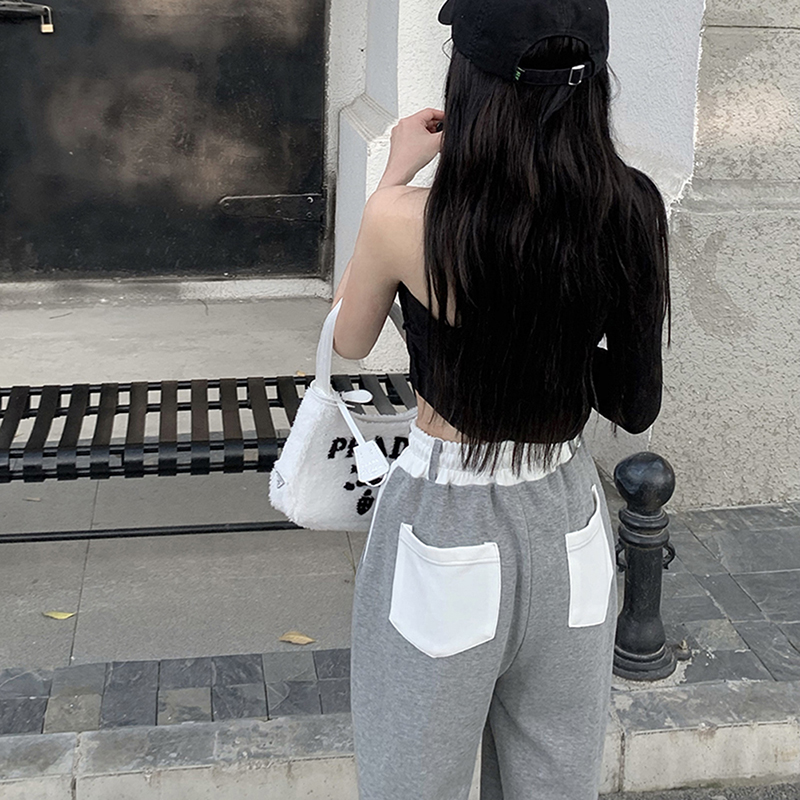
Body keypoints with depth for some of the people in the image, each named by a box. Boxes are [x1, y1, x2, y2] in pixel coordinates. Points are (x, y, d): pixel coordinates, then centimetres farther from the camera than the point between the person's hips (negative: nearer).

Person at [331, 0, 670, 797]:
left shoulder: (407, 220, -20)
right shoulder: (633, 212, -11)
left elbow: (349, 342, 1)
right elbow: (635, 404, -1)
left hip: (446, 529, -3)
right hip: (569, 522, 4)